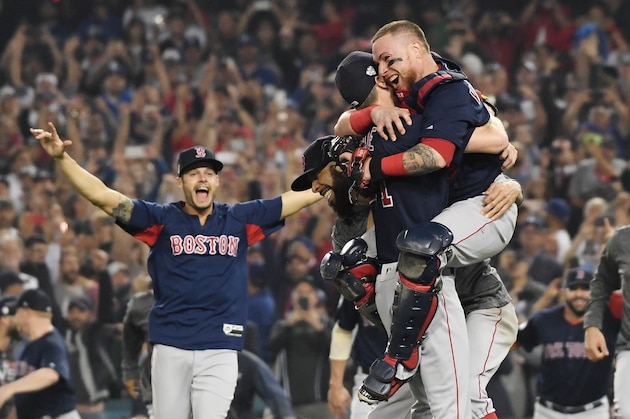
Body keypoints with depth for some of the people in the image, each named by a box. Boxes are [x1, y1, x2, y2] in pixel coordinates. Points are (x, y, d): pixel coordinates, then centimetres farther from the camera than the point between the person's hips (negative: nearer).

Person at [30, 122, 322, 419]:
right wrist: (61, 158, -12)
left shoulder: (239, 219, 10)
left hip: (220, 350, 0)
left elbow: (299, 197, 13)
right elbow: (101, 195, -2)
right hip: (170, 348, 0)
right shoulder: (161, 219, 5)